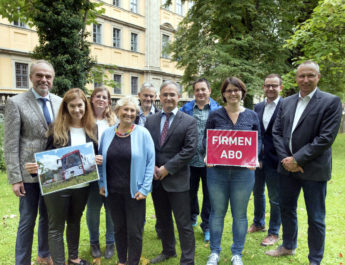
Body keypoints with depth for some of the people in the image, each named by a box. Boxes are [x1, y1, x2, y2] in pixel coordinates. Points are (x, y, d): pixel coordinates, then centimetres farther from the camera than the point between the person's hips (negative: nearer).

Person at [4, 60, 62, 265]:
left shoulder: (60, 102, 5)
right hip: (30, 173, -4)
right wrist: (15, 178, -11)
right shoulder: (16, 103, -7)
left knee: (48, 217, 19)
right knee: (27, 220, 8)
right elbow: (11, 144, -9)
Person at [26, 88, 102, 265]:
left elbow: (95, 155, 8)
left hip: (82, 186, 4)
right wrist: (37, 168, -24)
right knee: (56, 227, 8)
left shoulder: (92, 128, 0)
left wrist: (98, 160, -14)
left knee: (75, 222, 22)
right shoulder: (57, 129, -9)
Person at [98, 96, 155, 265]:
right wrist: (102, 183, 5)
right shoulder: (107, 133, 3)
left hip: (134, 191, -3)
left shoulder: (142, 133, -7)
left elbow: (150, 161, -7)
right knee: (118, 228, 17)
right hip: (113, 191, 3)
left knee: (134, 231, 6)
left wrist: (145, 188, -11)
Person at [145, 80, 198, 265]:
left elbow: (189, 149, -12)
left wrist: (167, 168, -15)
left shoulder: (188, 121, -5)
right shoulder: (150, 120, 8)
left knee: (183, 223, 2)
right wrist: (152, 167, -8)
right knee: (163, 219, 20)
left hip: (177, 179, -5)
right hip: (156, 178, 5)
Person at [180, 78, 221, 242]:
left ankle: (207, 226, 25)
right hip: (190, 160, 2)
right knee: (190, 192, 17)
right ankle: (191, 218, 41)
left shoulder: (218, 110, 1)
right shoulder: (185, 109, 5)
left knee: (209, 194, 8)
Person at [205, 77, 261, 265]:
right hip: (217, 170, 0)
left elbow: (258, 140, 7)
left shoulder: (252, 116, 5)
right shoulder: (215, 115, 2)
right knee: (217, 212, 11)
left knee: (240, 214, 11)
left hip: (243, 171, 1)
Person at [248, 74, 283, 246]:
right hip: (258, 158, 6)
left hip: (275, 160, -6)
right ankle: (258, 224, 43)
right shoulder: (258, 107, 7)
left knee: (275, 198, 8)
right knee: (257, 192, 21)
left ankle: (274, 233, 27)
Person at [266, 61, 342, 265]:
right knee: (287, 209, 20)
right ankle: (288, 246, 42)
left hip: (313, 169, -5)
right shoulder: (287, 102, 8)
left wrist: (297, 159, -17)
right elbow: (277, 132, 7)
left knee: (316, 218, 7)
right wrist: (285, 158, -7)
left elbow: (326, 138, -16)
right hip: (288, 167, 5)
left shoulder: (331, 102, -8)